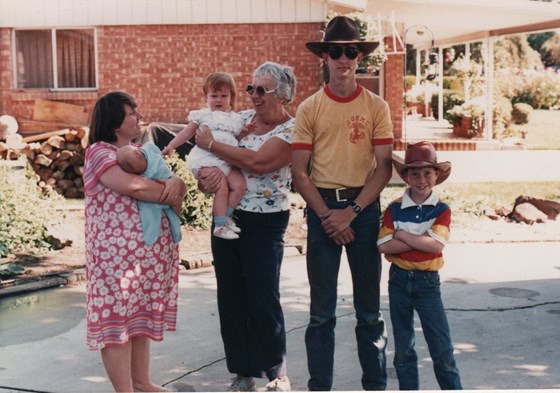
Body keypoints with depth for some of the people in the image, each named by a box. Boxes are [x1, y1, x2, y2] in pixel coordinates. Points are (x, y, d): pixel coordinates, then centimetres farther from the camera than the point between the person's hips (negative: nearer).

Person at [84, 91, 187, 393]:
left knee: (141, 316, 13)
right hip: (118, 252, -8)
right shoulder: (99, 152, -8)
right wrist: (172, 196, -10)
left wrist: (177, 183, -13)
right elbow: (134, 186, -24)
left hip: (147, 251, 8)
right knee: (118, 317, -3)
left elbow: (173, 184, 11)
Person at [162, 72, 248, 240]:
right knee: (222, 188, -20)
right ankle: (220, 224, -12)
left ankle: (227, 215, 4)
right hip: (208, 158, -4)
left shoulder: (235, 118, 18)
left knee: (240, 185, -14)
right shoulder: (203, 115, 10)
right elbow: (187, 133, 12)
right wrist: (171, 145, 5)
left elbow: (239, 138, 21)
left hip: (228, 159, 5)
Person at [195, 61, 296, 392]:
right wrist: (208, 170, -16)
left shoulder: (291, 129, -10)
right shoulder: (241, 118, 8)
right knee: (231, 297, 9)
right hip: (226, 216, 6)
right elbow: (204, 149, 7)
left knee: (264, 299, -2)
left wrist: (211, 145, -15)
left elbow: (257, 161, -24)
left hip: (265, 223, -6)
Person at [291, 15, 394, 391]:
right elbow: (300, 172, 0)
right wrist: (326, 215, -10)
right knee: (322, 311, 6)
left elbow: (384, 168, -3)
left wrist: (351, 212, -11)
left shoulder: (377, 107, 2)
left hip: (364, 207, 0)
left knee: (369, 308, 9)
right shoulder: (309, 108, 3)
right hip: (322, 208, 0)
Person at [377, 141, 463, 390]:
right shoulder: (394, 209, -2)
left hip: (428, 281, -1)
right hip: (399, 279, 2)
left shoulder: (441, 210, -3)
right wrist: (421, 239, -17)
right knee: (403, 346, 11)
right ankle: (408, 388, 22)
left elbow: (435, 245, -18)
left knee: (442, 346, -1)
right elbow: (384, 246, -13)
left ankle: (453, 388, 11)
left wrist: (402, 234, -13)